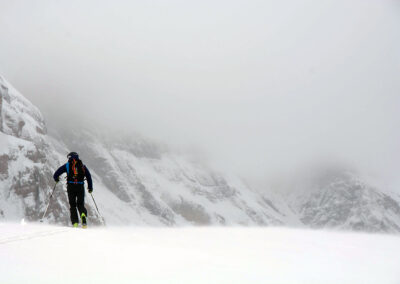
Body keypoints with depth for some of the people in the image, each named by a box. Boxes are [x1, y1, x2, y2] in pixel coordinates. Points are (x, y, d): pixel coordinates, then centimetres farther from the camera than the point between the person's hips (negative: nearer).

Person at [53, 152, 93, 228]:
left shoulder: (67, 165, 8)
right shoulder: (82, 166, 13)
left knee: (72, 205, 10)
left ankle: (75, 222, -1)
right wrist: (90, 187, 15)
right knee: (80, 204, 10)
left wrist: (56, 178, 25)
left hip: (71, 187, -1)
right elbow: (89, 176, 10)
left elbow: (57, 173, 5)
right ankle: (83, 214, -24)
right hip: (80, 187, 1)